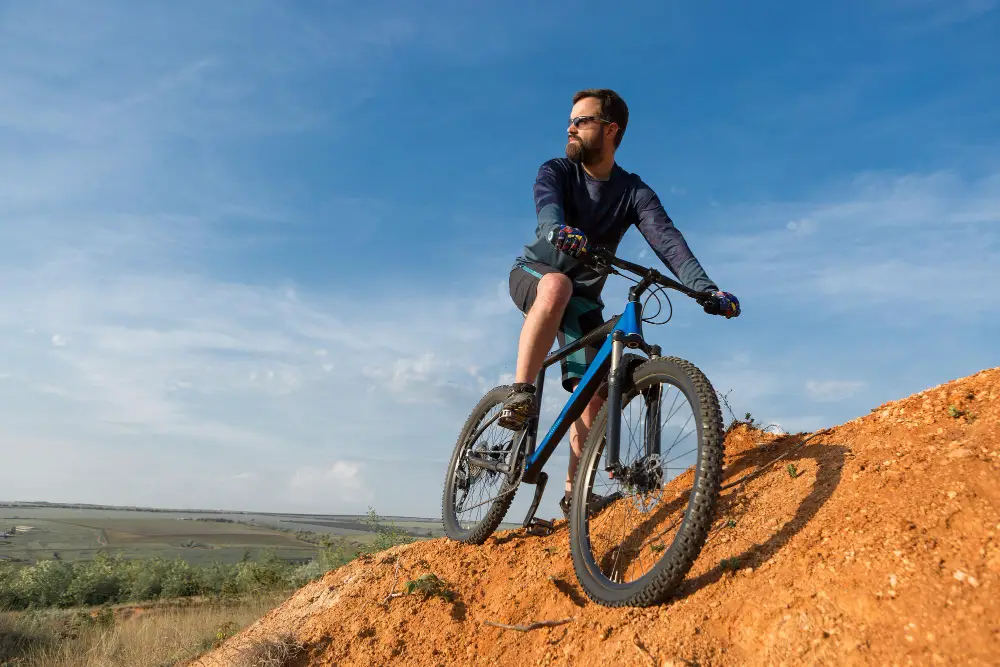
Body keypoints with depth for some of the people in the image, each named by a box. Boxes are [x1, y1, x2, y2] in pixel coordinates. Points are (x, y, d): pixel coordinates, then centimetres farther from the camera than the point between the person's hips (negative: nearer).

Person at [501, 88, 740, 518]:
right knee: (557, 285, -39)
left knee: (593, 390, -11)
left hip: (582, 298, 2)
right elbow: (547, 203, -32)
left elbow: (667, 240, -22)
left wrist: (706, 288, -40)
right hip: (534, 274, -2)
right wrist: (559, 230, -58)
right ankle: (520, 395, -35)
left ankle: (573, 490, 1)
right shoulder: (557, 171, -8)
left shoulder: (634, 193, -6)